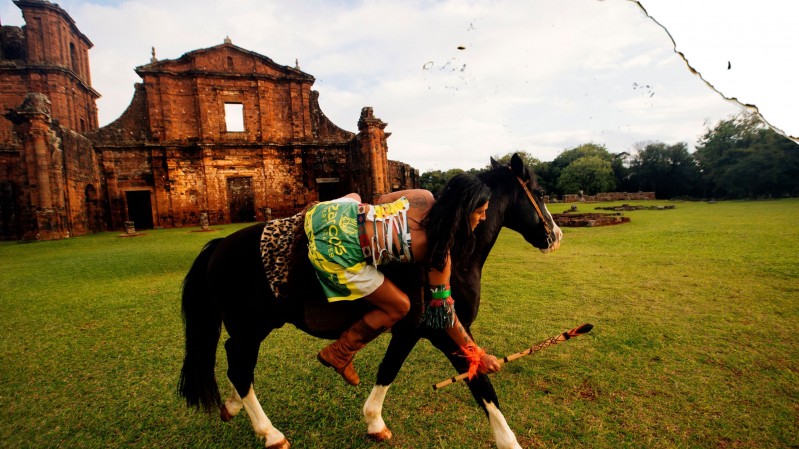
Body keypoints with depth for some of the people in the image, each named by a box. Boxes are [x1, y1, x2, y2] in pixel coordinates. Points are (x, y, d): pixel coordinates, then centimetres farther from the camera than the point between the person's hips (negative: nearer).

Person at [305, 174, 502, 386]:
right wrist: (477, 354, 3)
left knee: (354, 196, 40)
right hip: (334, 254, -7)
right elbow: (444, 310, -6)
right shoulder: (439, 251, -13)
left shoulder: (424, 197, 1)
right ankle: (338, 355, 20)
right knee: (399, 306, 7)